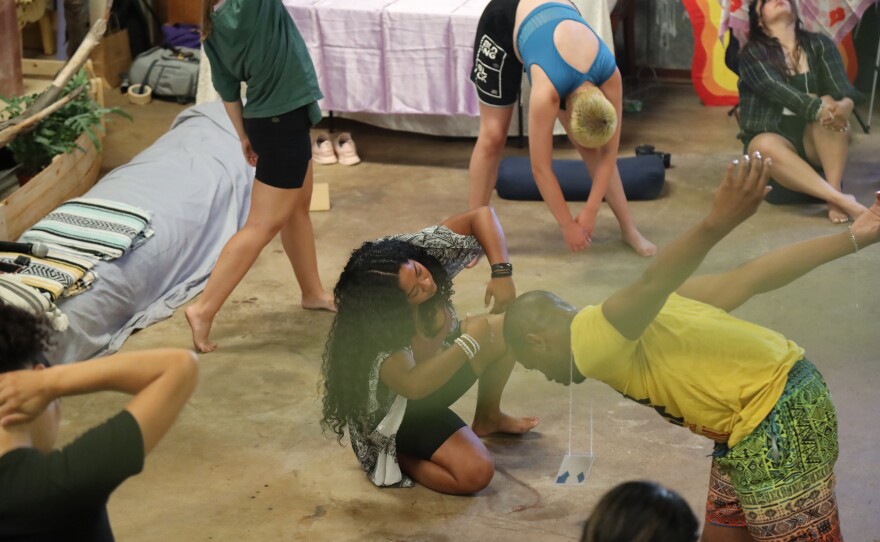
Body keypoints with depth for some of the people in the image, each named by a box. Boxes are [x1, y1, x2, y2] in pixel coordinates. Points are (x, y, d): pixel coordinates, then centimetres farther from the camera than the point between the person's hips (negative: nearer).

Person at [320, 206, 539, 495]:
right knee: (475, 473, -24)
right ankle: (395, 456, 2)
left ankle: (488, 418, 23)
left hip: (435, 365, 8)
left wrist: (501, 272, -32)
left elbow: (482, 215, -19)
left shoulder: (424, 248, -23)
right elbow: (414, 386, -43)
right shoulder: (374, 330, -39)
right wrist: (470, 341, -41)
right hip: (396, 409, -8)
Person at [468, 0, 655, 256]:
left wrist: (591, 210, -18)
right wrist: (567, 224, -24)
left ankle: (628, 228, 5)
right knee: (493, 136, -5)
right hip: (503, 21, -4)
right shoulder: (547, 89, -40)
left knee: (589, 144, -3)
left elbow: (608, 151, -18)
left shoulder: (610, 75, -29)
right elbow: (541, 167, -31)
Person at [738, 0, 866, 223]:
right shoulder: (753, 53, -1)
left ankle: (835, 193, -39)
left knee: (830, 104, -29)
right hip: (772, 136, -2)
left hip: (816, 140, 2)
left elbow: (840, 86, -8)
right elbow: (775, 89, -20)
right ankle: (841, 199, -48)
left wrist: (845, 104, -34)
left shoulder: (820, 44, 9)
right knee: (766, 147, -37)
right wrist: (817, 108, -38)